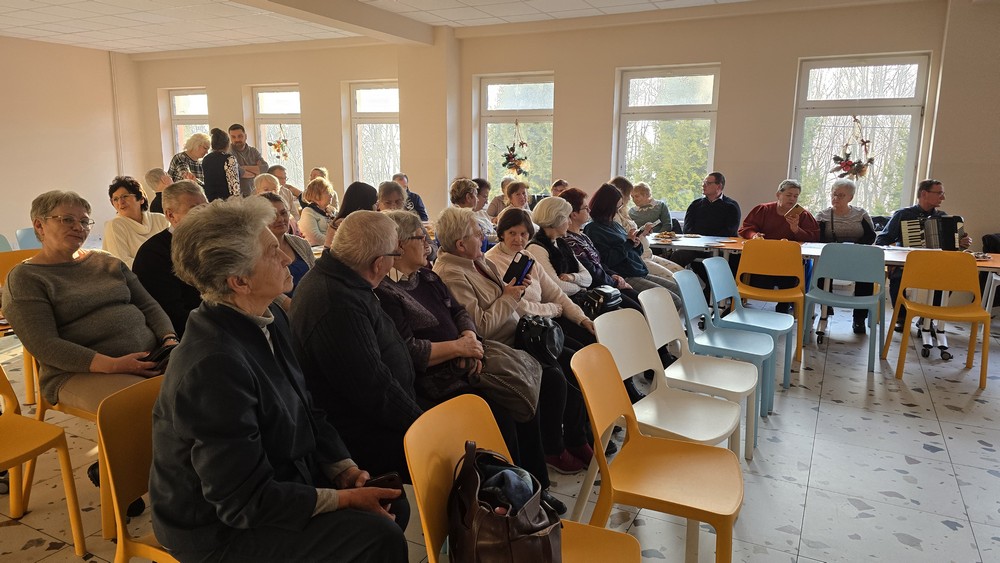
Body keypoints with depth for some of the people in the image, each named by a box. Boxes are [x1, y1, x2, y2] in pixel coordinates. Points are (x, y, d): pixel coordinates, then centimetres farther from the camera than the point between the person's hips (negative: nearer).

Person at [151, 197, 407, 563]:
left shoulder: (270, 319, -2)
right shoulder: (214, 365, -31)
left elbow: (307, 411, 7)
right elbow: (246, 502, -27)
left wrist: (345, 469, -6)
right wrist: (346, 499, -20)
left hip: (275, 479, 9)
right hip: (221, 527, -8)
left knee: (393, 506, 6)